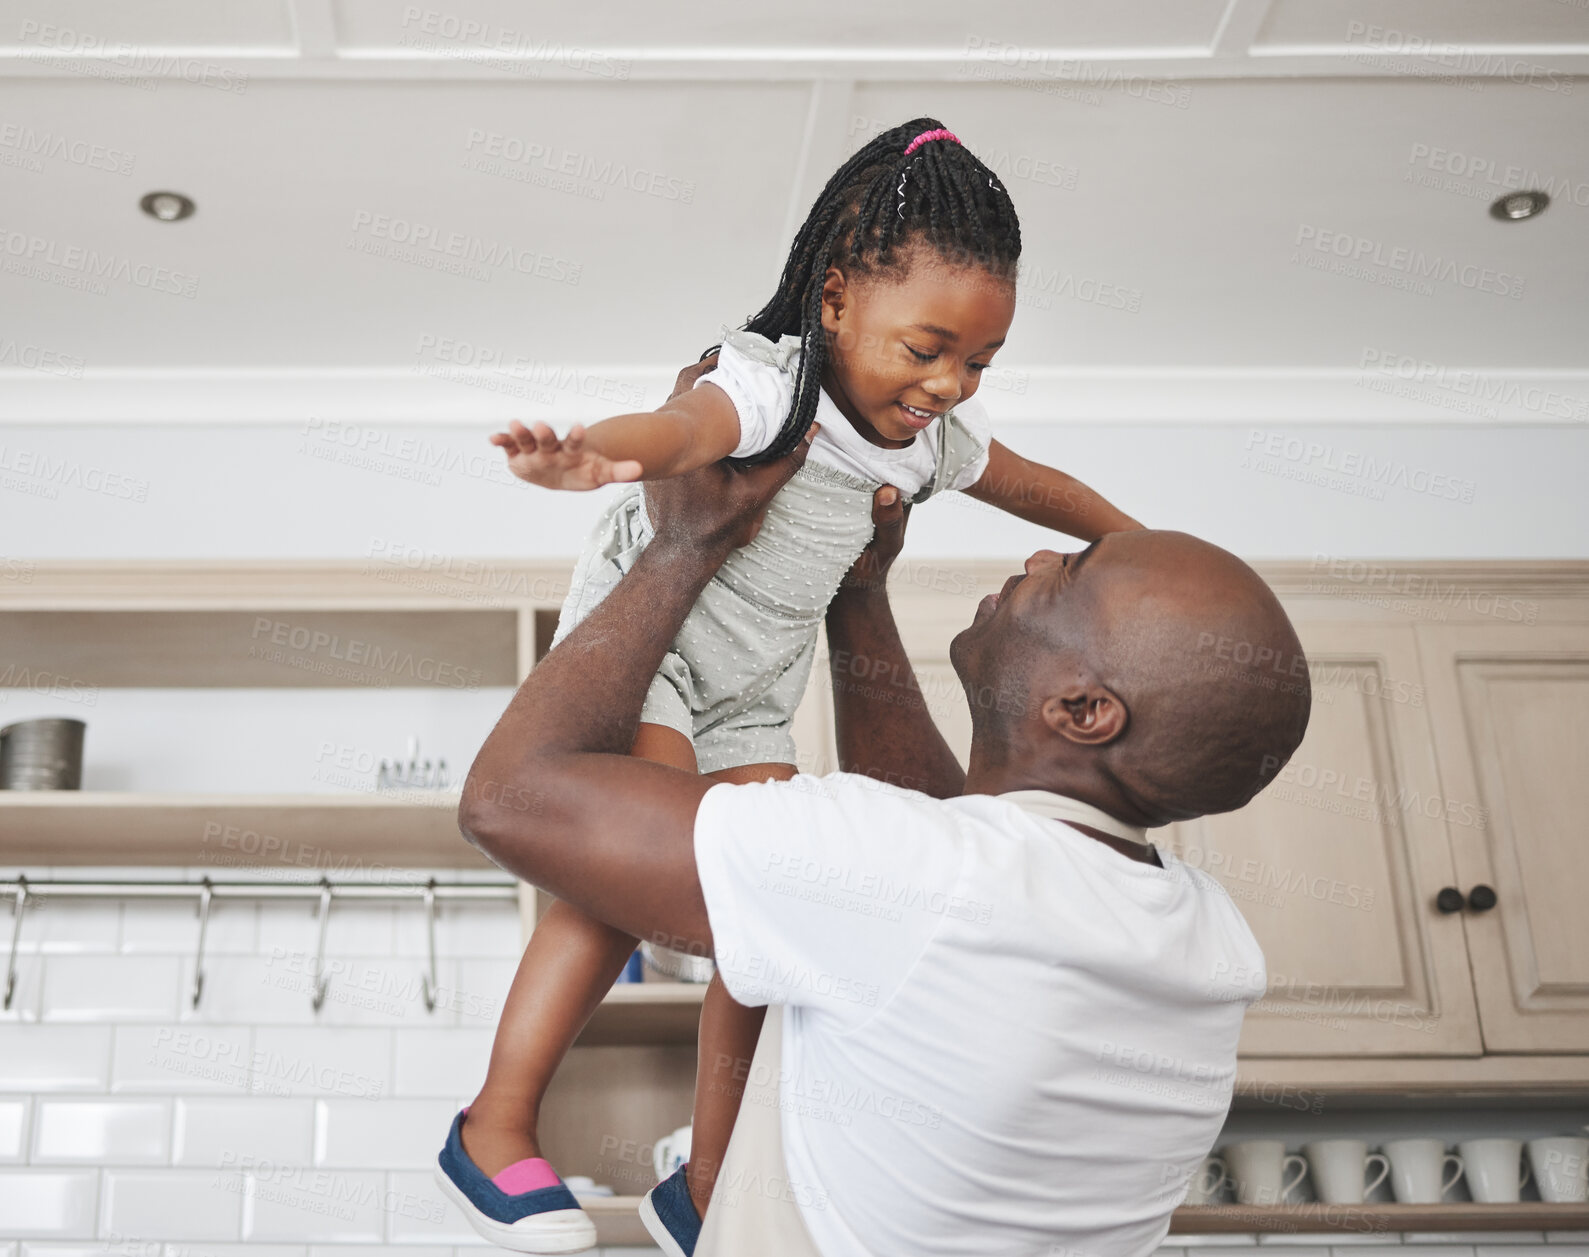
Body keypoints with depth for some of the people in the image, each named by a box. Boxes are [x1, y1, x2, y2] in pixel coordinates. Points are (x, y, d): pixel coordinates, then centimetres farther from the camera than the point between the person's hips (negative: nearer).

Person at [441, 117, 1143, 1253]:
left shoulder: (933, 437, 2)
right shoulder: (771, 383, -23)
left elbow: (1033, 485, 22)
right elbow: (691, 426, -47)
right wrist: (604, 454, -69)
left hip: (754, 694, 7)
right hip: (644, 636, -7)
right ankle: (499, 1125, -16)